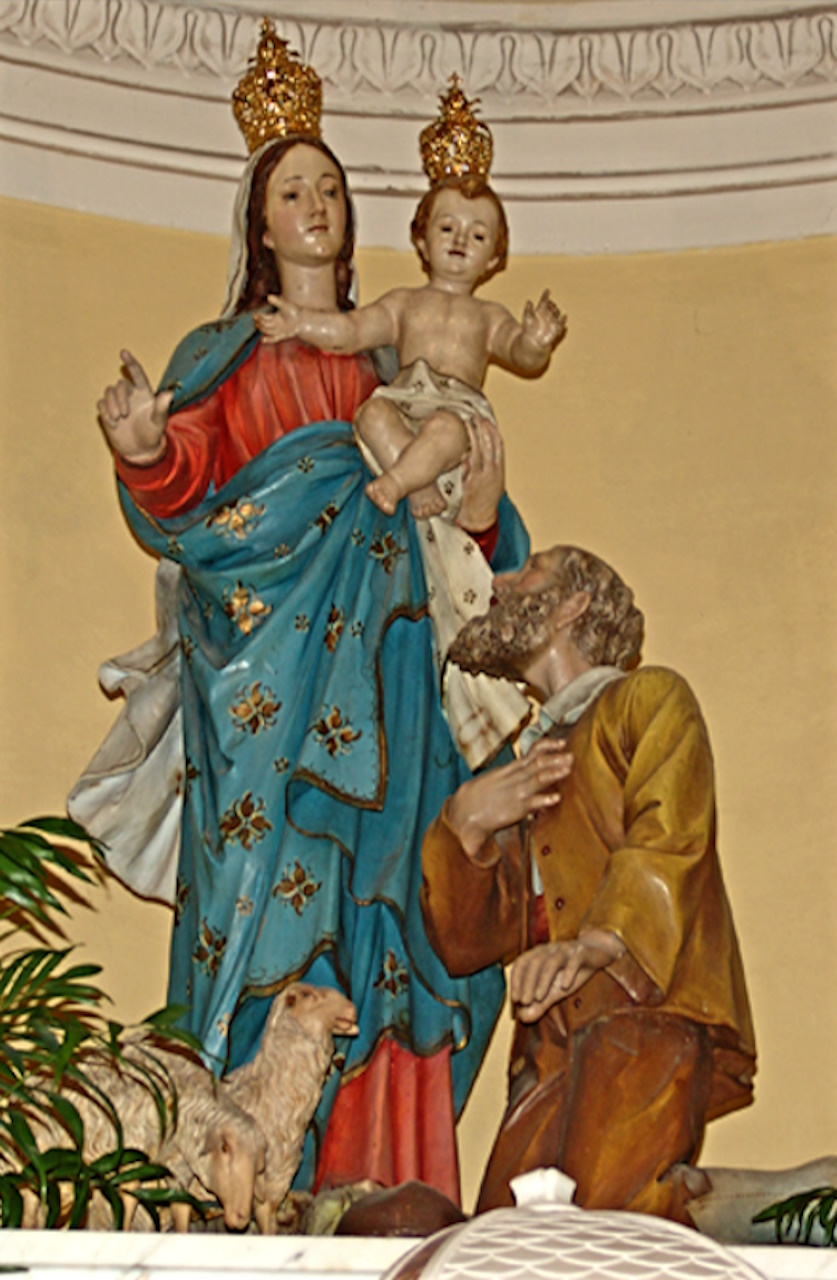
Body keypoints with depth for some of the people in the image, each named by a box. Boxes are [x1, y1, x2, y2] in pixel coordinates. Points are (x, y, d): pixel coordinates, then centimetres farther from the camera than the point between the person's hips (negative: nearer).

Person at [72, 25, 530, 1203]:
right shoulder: (227, 352, 12)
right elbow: (185, 485, -2)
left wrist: (476, 497, -3)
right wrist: (149, 447, -24)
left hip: (378, 647, 3)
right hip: (269, 647, -3)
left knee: (383, 875, -5)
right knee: (275, 866, -11)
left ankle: (381, 1160, -4)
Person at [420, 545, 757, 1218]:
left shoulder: (650, 698, 13)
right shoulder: (530, 765, 32)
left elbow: (668, 841, -8)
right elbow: (466, 942, 22)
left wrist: (591, 946, -25)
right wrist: (465, 826, 3)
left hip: (649, 1018, -6)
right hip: (552, 1046, 6)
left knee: (609, 1213, -27)